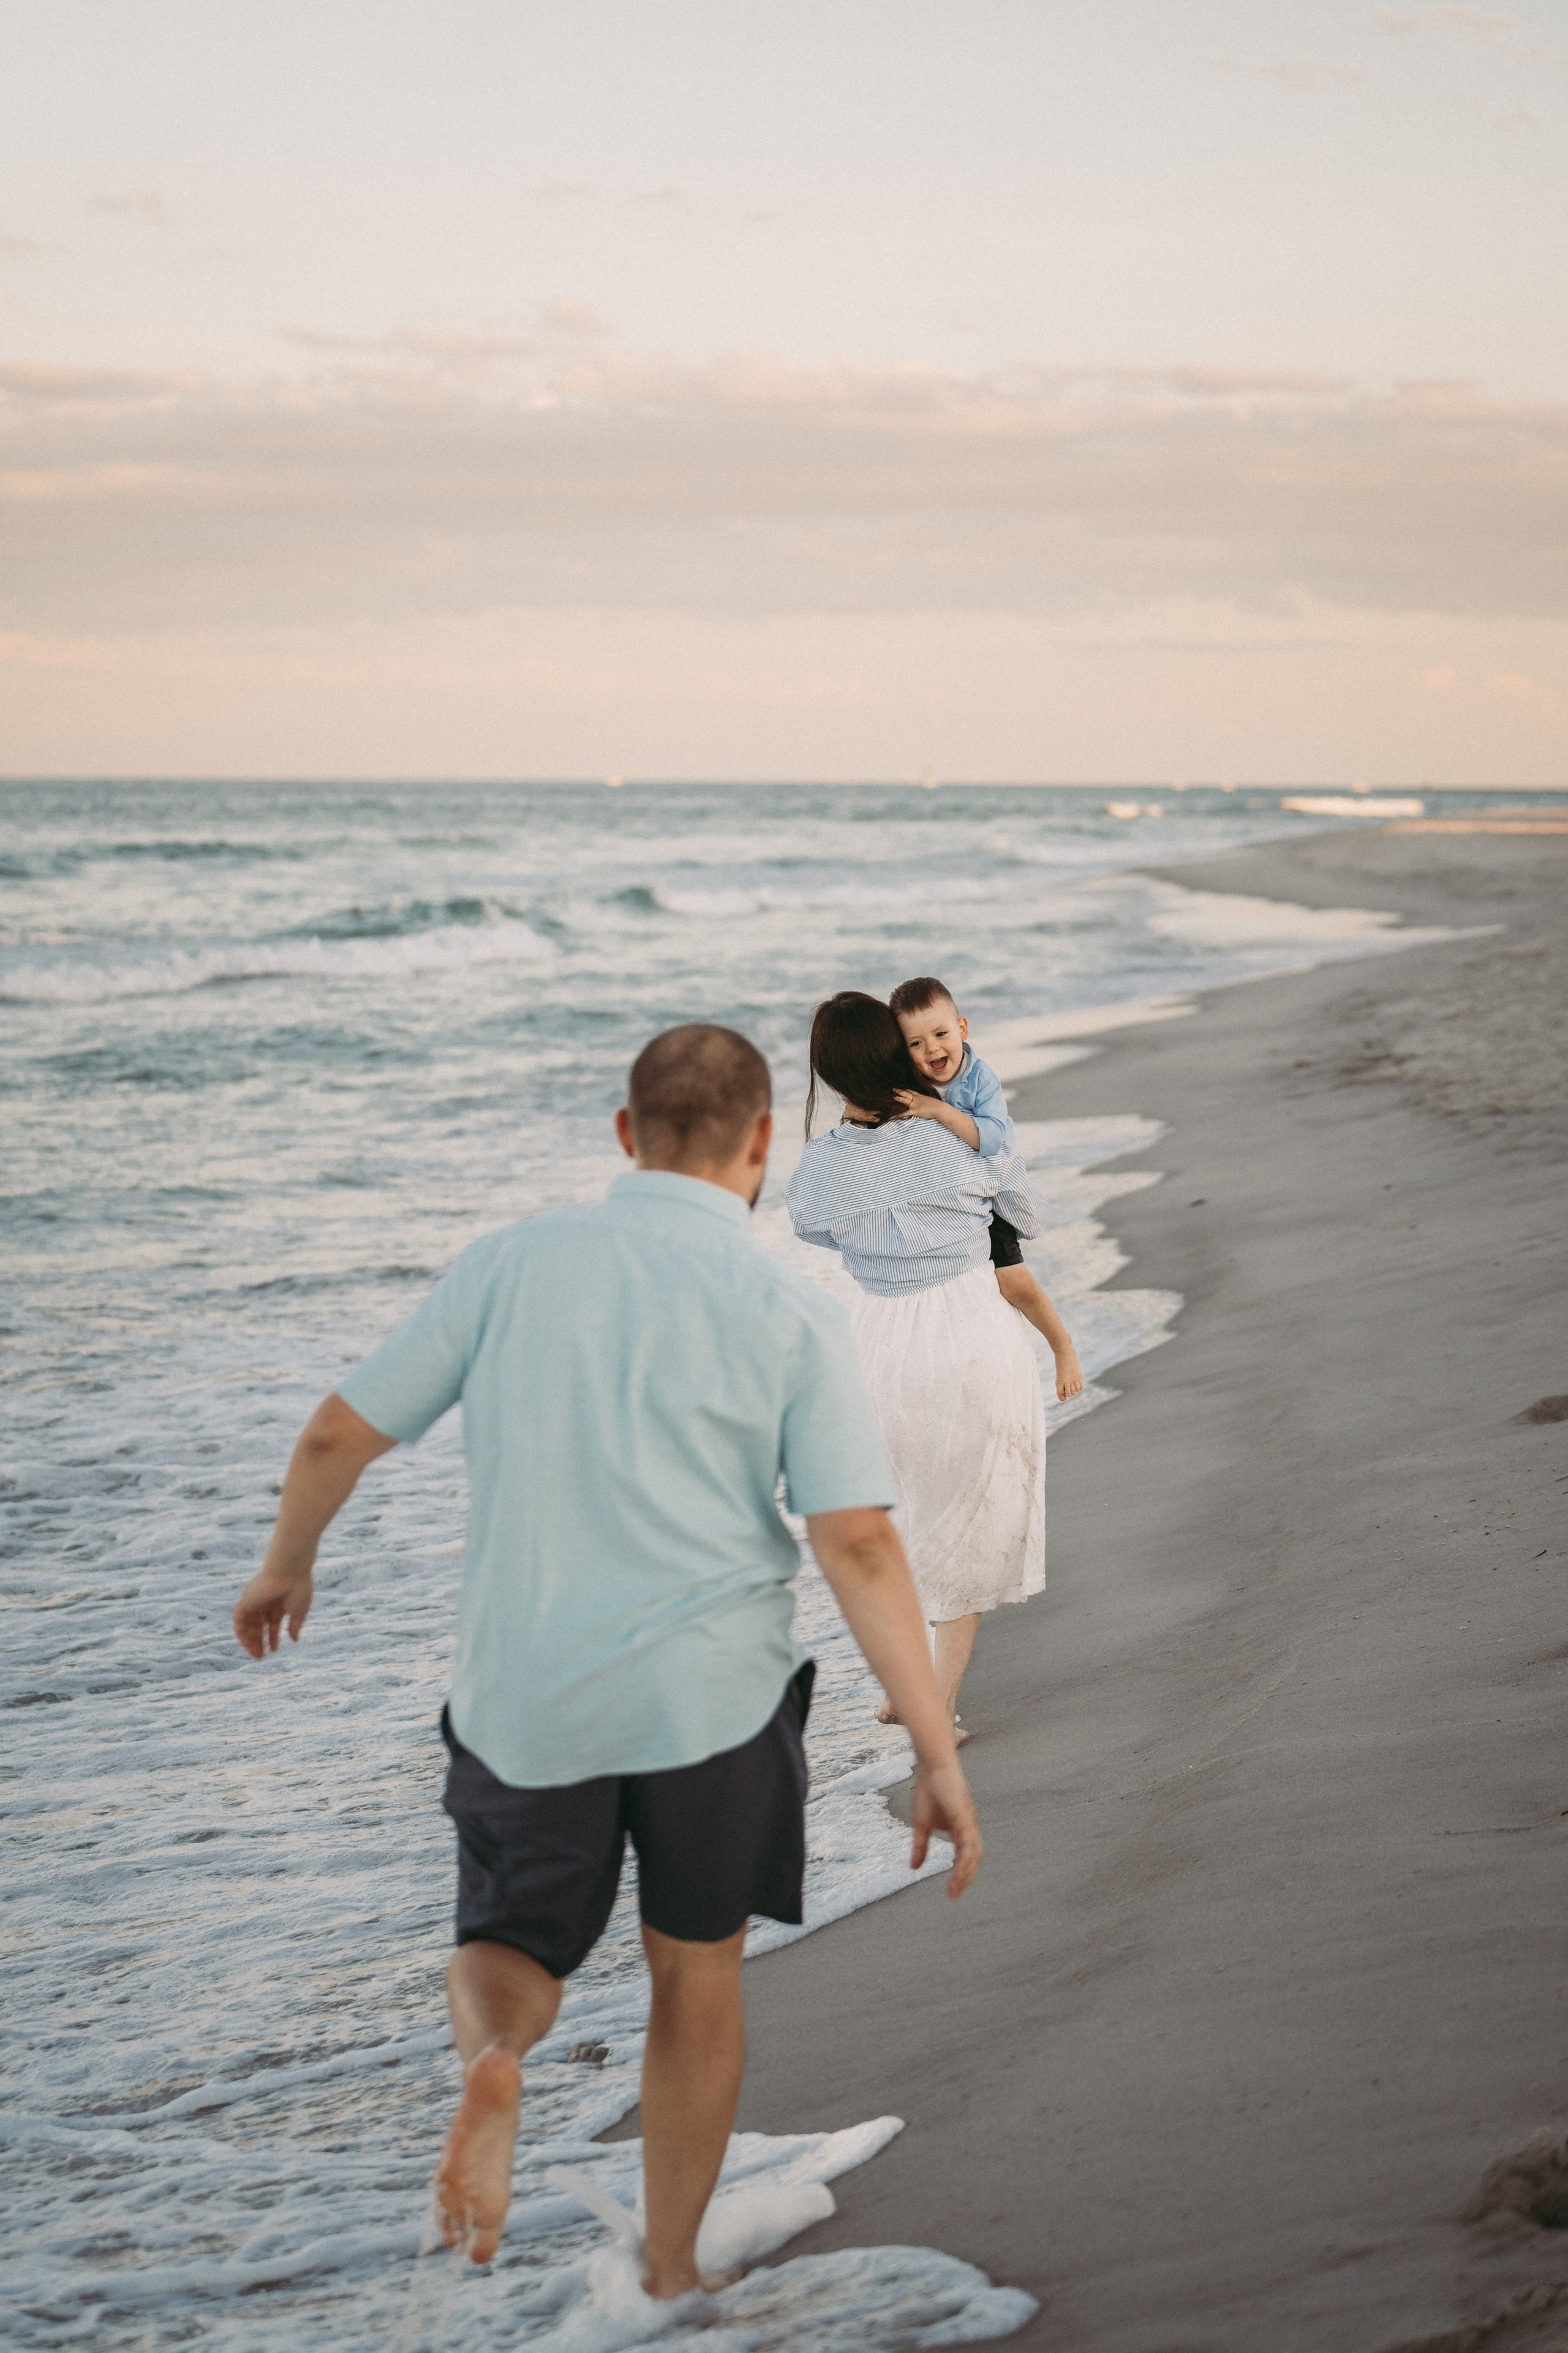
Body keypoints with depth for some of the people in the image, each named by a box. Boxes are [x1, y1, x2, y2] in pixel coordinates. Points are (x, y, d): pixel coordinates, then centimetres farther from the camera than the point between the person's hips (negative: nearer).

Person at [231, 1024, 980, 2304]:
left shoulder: (514, 1262, -1)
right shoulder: (794, 1316, -7)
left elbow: (340, 1432, 3)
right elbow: (860, 1547, -14)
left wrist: (286, 1565, 22)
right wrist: (939, 1754, -10)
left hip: (525, 1701, 1)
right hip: (708, 1693, -1)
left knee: (509, 1951, 19)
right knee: (697, 1966, 20)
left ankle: (494, 2058, -16)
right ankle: (671, 2274, 27)